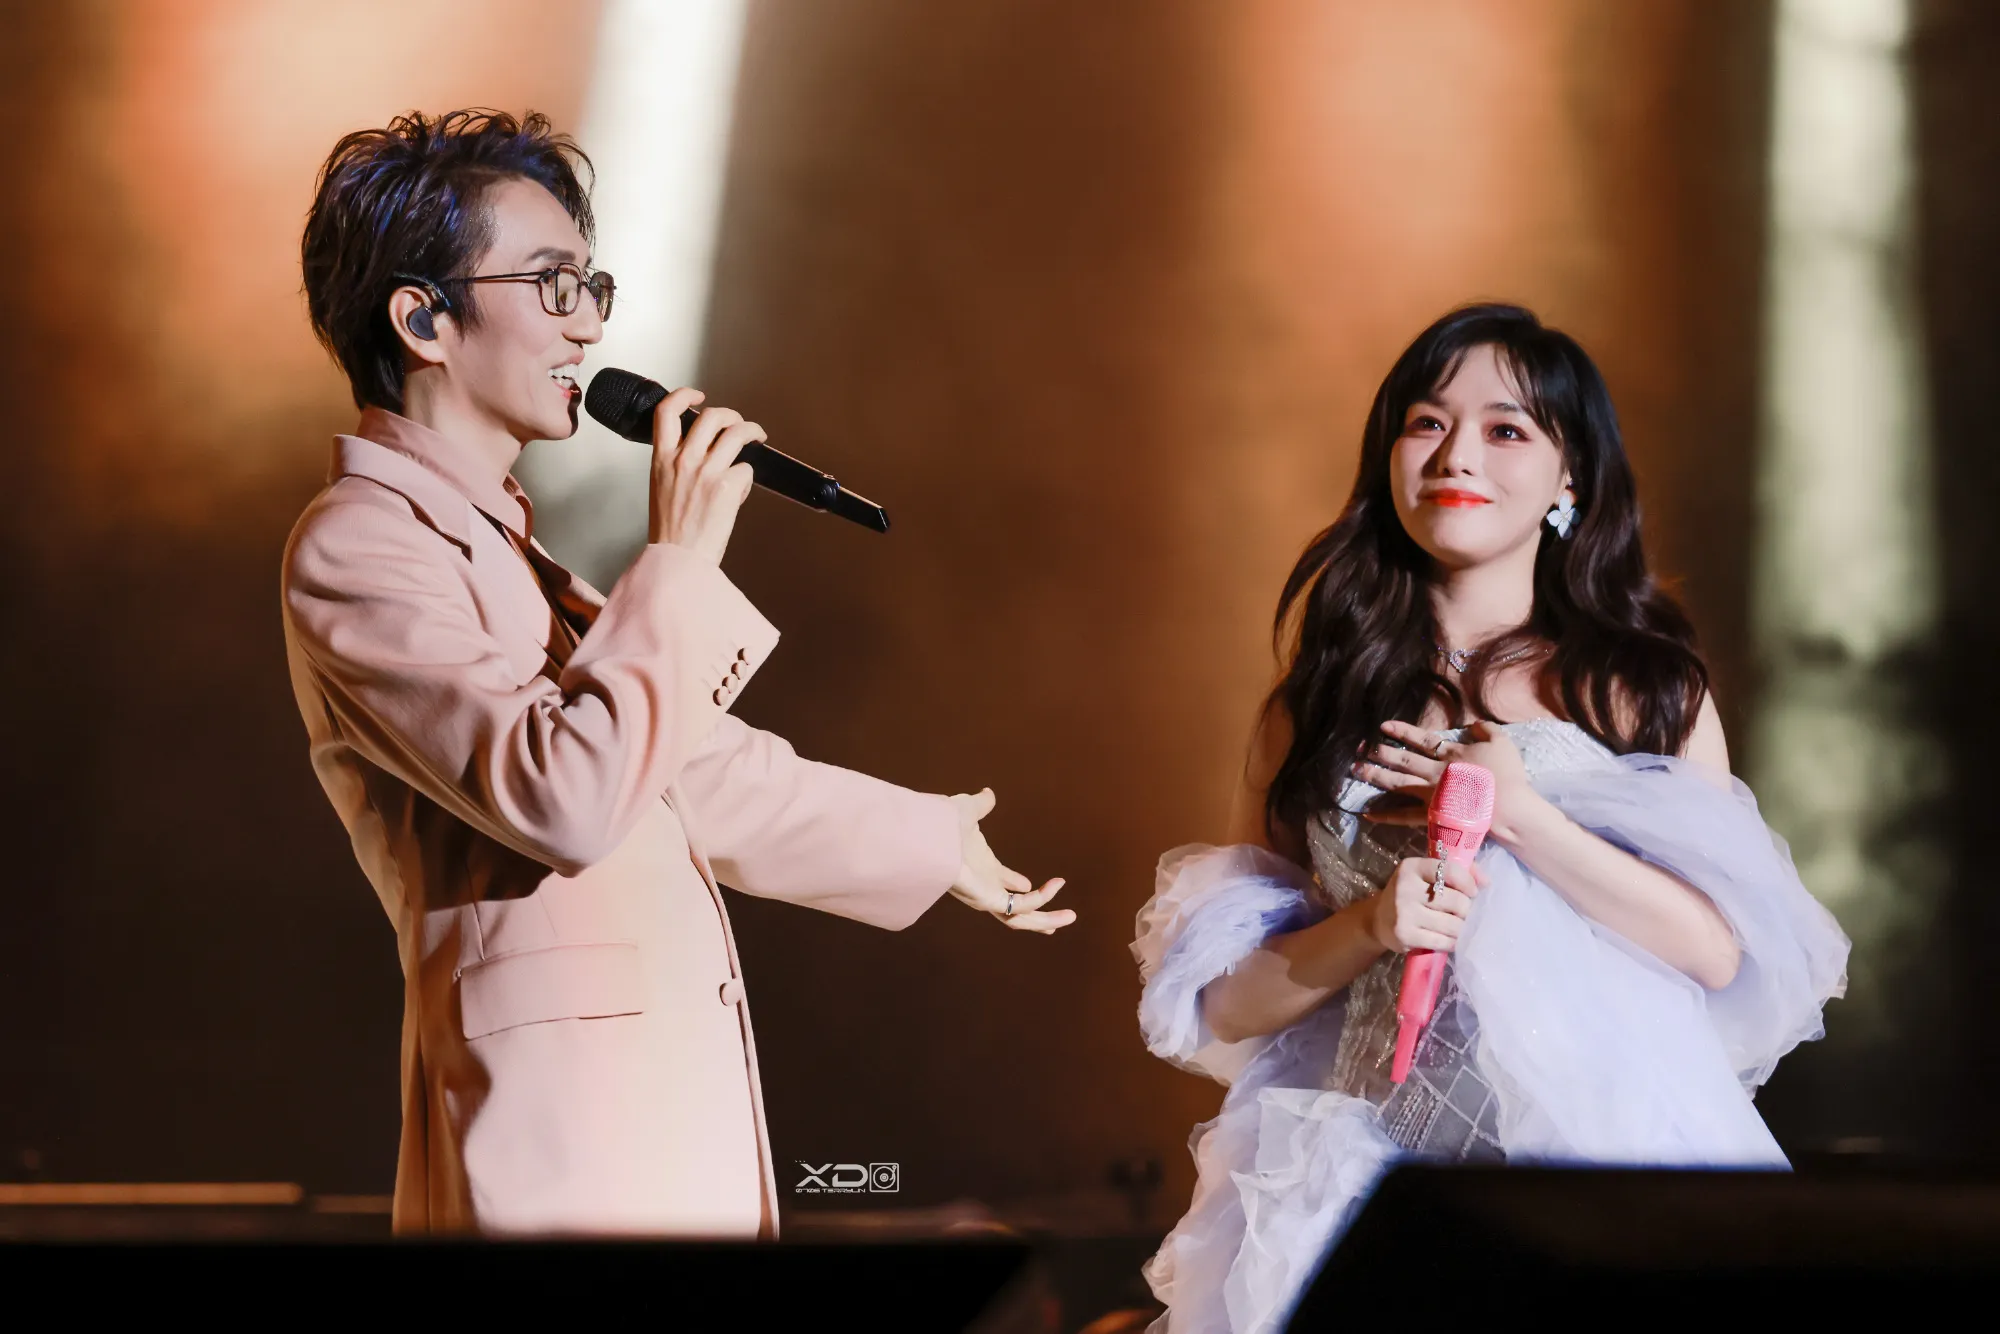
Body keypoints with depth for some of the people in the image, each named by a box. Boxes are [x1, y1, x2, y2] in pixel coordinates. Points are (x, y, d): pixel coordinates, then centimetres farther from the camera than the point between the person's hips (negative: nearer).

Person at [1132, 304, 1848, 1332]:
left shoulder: (1647, 684, 9)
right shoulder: (1322, 695, 11)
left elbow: (1722, 948, -3)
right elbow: (1224, 1001, 8)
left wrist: (1518, 814, -9)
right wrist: (1368, 928, -10)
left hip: (1604, 1145, 0)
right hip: (1376, 1158, 1)